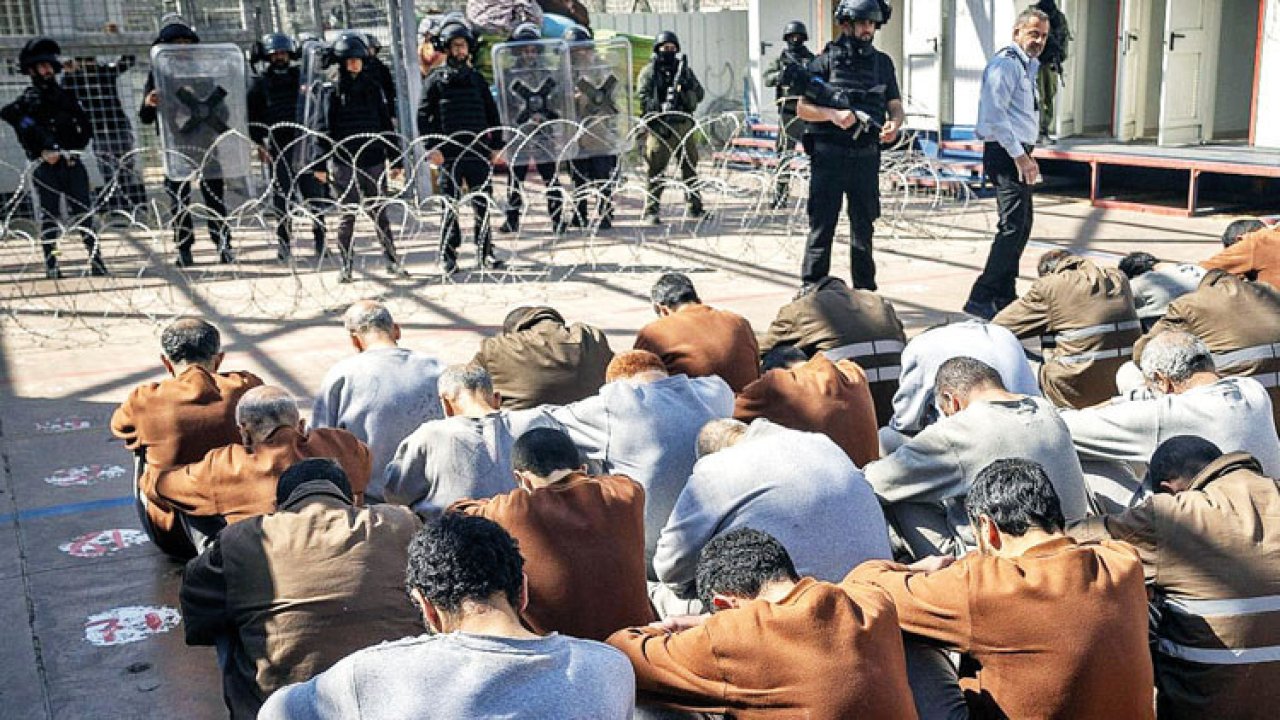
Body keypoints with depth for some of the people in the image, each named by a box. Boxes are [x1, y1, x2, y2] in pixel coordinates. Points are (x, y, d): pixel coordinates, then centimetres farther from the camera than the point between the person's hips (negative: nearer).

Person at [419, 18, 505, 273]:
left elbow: (492, 113, 16)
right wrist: (432, 147, -10)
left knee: (483, 205, 4)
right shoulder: (436, 79, 3)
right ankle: (448, 256, 10)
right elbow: (423, 115, -1)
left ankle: (485, 254, 12)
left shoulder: (477, 78, 13)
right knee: (450, 207, 2)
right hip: (449, 154, -3)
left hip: (479, 153, 3)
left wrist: (496, 146, 9)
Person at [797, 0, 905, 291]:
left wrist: (894, 124, -12)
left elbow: (896, 107, 11)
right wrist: (833, 115, -19)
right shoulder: (825, 61, 0)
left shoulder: (882, 63, 11)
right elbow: (802, 109, -2)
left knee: (864, 226, 11)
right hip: (829, 155, -4)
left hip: (866, 157, 4)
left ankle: (865, 292, 19)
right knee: (822, 225, -4)